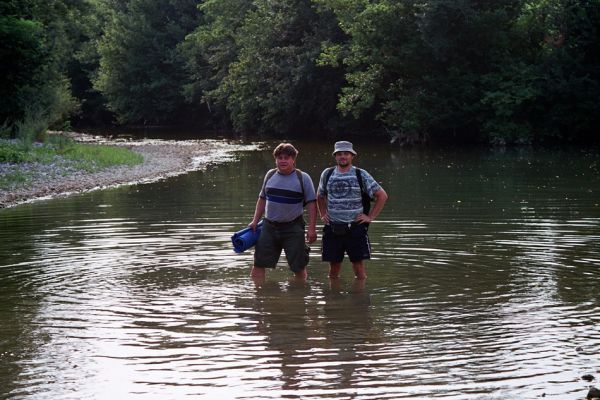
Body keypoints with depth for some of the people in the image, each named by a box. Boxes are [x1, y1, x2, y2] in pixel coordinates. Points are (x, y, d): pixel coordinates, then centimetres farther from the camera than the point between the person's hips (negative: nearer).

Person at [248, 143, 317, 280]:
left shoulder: (303, 178, -4)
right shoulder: (270, 175, 7)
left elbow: (311, 204, -5)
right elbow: (262, 199, 17)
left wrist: (312, 228, -11)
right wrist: (255, 221, 12)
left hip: (293, 228, -3)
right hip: (269, 226, 3)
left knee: (299, 267, 3)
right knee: (258, 264, 0)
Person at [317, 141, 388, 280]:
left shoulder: (361, 175, 0)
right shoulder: (327, 174, 8)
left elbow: (382, 195, 3)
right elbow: (320, 196, 26)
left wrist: (370, 217, -1)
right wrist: (323, 215, 14)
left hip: (355, 228, -2)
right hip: (333, 229, 2)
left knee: (358, 266, -2)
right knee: (334, 267, 7)